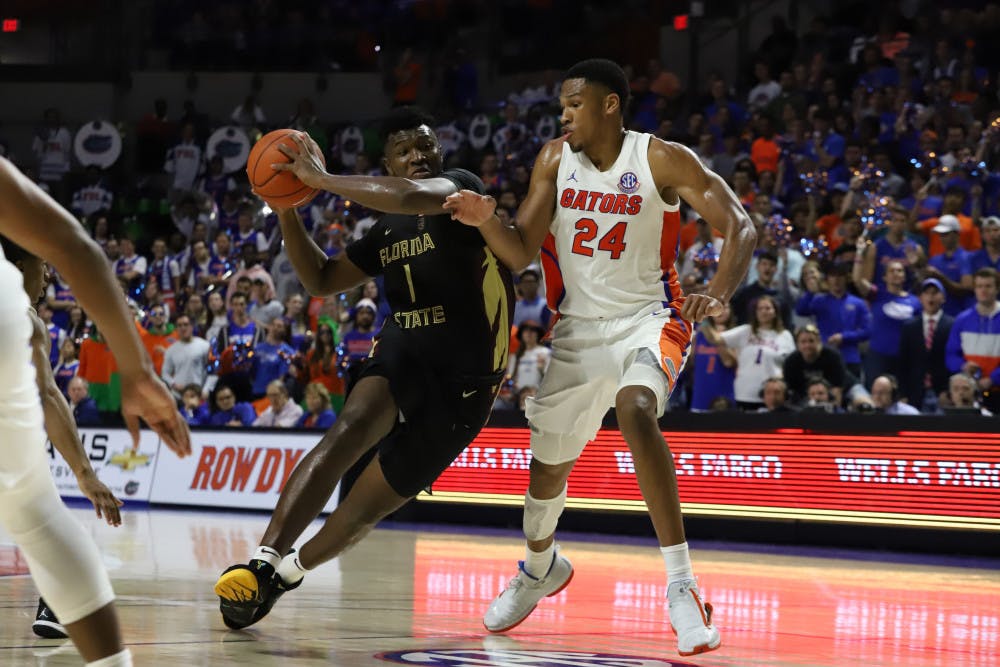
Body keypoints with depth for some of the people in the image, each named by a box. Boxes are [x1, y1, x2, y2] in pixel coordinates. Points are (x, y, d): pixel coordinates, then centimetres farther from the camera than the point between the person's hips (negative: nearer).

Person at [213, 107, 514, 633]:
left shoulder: (462, 189, -7)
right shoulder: (388, 230, 13)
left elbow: (411, 195, -31)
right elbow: (320, 280, 22)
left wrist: (322, 179, -22)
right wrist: (287, 211, 7)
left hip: (464, 380, -3)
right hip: (405, 352, 3)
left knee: (373, 502, 2)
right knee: (352, 427, -30)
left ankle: (287, 570, 23)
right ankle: (266, 559, -40)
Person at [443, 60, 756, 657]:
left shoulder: (663, 160, -15)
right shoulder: (555, 160, -3)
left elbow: (741, 227, -20)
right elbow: (522, 252, -5)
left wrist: (719, 294, -39)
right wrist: (486, 220, -27)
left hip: (648, 317, -5)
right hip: (580, 326, 5)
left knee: (635, 412, -35)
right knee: (548, 463, 13)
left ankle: (682, 585, -33)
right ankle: (541, 568, 46)